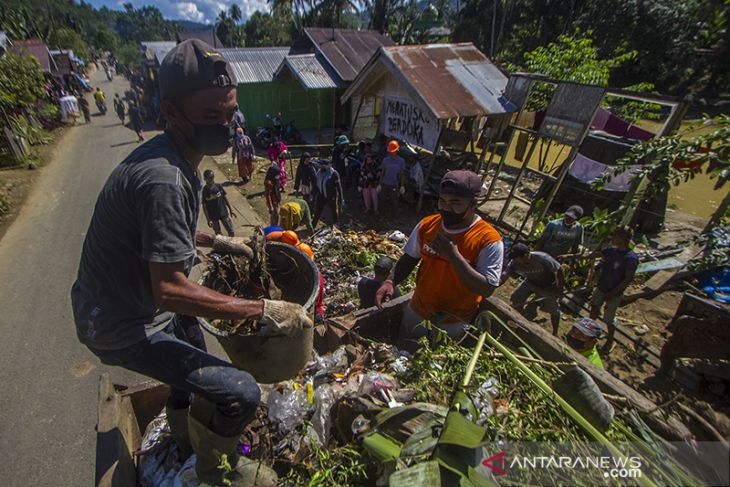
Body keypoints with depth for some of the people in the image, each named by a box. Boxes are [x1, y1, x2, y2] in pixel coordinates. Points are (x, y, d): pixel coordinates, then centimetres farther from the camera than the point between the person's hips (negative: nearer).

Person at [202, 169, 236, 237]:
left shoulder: (218, 186, -5)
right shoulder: (204, 190, -13)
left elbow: (224, 198, 7)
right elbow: (204, 206, -10)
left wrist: (231, 209, 9)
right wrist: (208, 219, -13)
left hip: (224, 213, 3)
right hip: (213, 216, -2)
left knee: (231, 232, 6)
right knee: (218, 235, 10)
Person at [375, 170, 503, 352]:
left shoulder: (488, 239, -24)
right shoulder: (427, 225, -11)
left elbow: (487, 289, -26)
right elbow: (409, 258, 1)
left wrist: (454, 256, -35)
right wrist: (391, 282, -16)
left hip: (453, 323, -3)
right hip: (417, 311, 4)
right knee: (403, 353, 26)